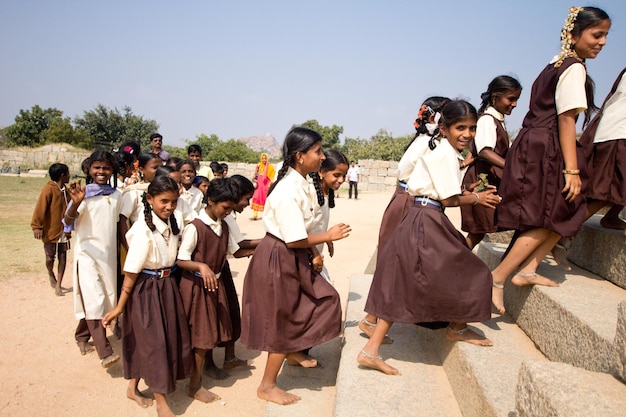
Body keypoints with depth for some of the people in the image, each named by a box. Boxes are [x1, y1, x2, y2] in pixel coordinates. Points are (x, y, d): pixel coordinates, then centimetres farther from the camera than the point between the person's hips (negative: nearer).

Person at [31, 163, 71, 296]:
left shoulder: (65, 190, 10)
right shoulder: (48, 189, -14)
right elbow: (40, 208, -19)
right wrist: (37, 226, -22)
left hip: (64, 230, 6)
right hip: (51, 231, -6)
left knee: (63, 257, 4)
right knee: (50, 257, 5)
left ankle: (58, 285, 12)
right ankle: (51, 275, 37)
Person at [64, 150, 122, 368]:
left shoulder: (116, 195, 5)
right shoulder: (83, 193, -10)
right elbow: (68, 221, -20)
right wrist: (75, 203, -40)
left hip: (108, 254, 5)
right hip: (87, 252, -5)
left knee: (104, 299, 13)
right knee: (94, 300, -13)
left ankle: (82, 336, 35)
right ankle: (105, 352, -10)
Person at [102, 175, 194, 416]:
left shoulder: (174, 223, -3)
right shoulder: (144, 230, -22)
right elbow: (131, 272, -19)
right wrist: (119, 307, -15)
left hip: (167, 286, 7)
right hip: (145, 289, -7)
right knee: (154, 341, 3)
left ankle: (133, 388, 39)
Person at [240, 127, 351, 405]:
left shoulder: (299, 182, 2)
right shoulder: (289, 191, -27)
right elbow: (294, 240, -25)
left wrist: (313, 252, 4)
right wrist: (329, 236, -13)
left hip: (293, 258, 9)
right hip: (279, 259, -9)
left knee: (324, 298, 17)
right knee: (283, 320, 6)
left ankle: (294, 351, 36)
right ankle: (267, 387, 27)